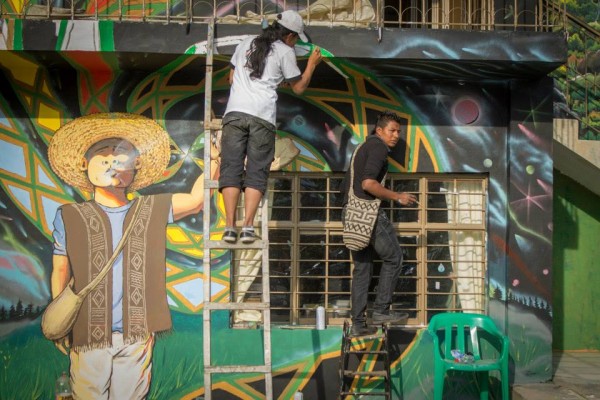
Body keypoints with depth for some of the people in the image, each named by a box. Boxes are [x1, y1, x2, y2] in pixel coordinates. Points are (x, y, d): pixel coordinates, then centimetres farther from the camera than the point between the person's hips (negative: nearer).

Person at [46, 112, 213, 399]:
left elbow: (195, 199, 16)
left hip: (137, 334, 1)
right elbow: (61, 271, 8)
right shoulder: (69, 217, 7)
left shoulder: (152, 211, 11)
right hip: (88, 334, -1)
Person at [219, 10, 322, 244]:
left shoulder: (245, 45, 22)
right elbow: (298, 87, 15)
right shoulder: (285, 52, 10)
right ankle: (248, 227, -9)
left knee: (231, 170, 0)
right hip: (262, 117, -3)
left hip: (235, 112, 3)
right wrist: (312, 64, 27)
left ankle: (230, 227, -8)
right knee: (256, 173, 1)